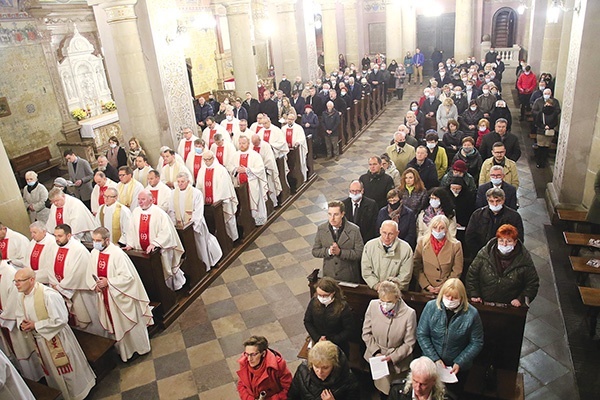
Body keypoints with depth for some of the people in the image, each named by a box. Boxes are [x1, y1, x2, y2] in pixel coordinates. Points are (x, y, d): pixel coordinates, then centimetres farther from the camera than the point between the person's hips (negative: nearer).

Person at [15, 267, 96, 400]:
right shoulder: (21, 297, -3)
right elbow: (20, 317, 11)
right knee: (52, 370, 25)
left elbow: (60, 320, -29)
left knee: (67, 369, 10)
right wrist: (22, 324, -12)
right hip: (39, 341, 7)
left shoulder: (48, 294, -29)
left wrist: (35, 325, -23)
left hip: (56, 338, -7)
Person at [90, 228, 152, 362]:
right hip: (105, 297, 6)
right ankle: (123, 350, 41)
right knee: (116, 325, 20)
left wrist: (108, 282, -23)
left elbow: (128, 277, -22)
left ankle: (140, 347, 36)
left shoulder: (118, 254, -24)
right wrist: (95, 284, -9)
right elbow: (91, 273, 10)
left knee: (129, 323, 13)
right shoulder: (94, 253, -4)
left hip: (121, 296, -5)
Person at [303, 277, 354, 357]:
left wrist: (331, 341, -16)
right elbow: (307, 321, 3)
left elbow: (349, 330, -11)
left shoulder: (343, 307, -18)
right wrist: (317, 338, -9)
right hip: (317, 344, 3)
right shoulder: (314, 302, -9)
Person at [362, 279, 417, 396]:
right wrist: (376, 352, -12)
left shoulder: (409, 313, -21)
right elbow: (366, 333, -3)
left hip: (397, 362, -2)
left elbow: (409, 343, -11)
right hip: (375, 357, 2)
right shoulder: (373, 305, -14)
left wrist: (392, 357, -17)